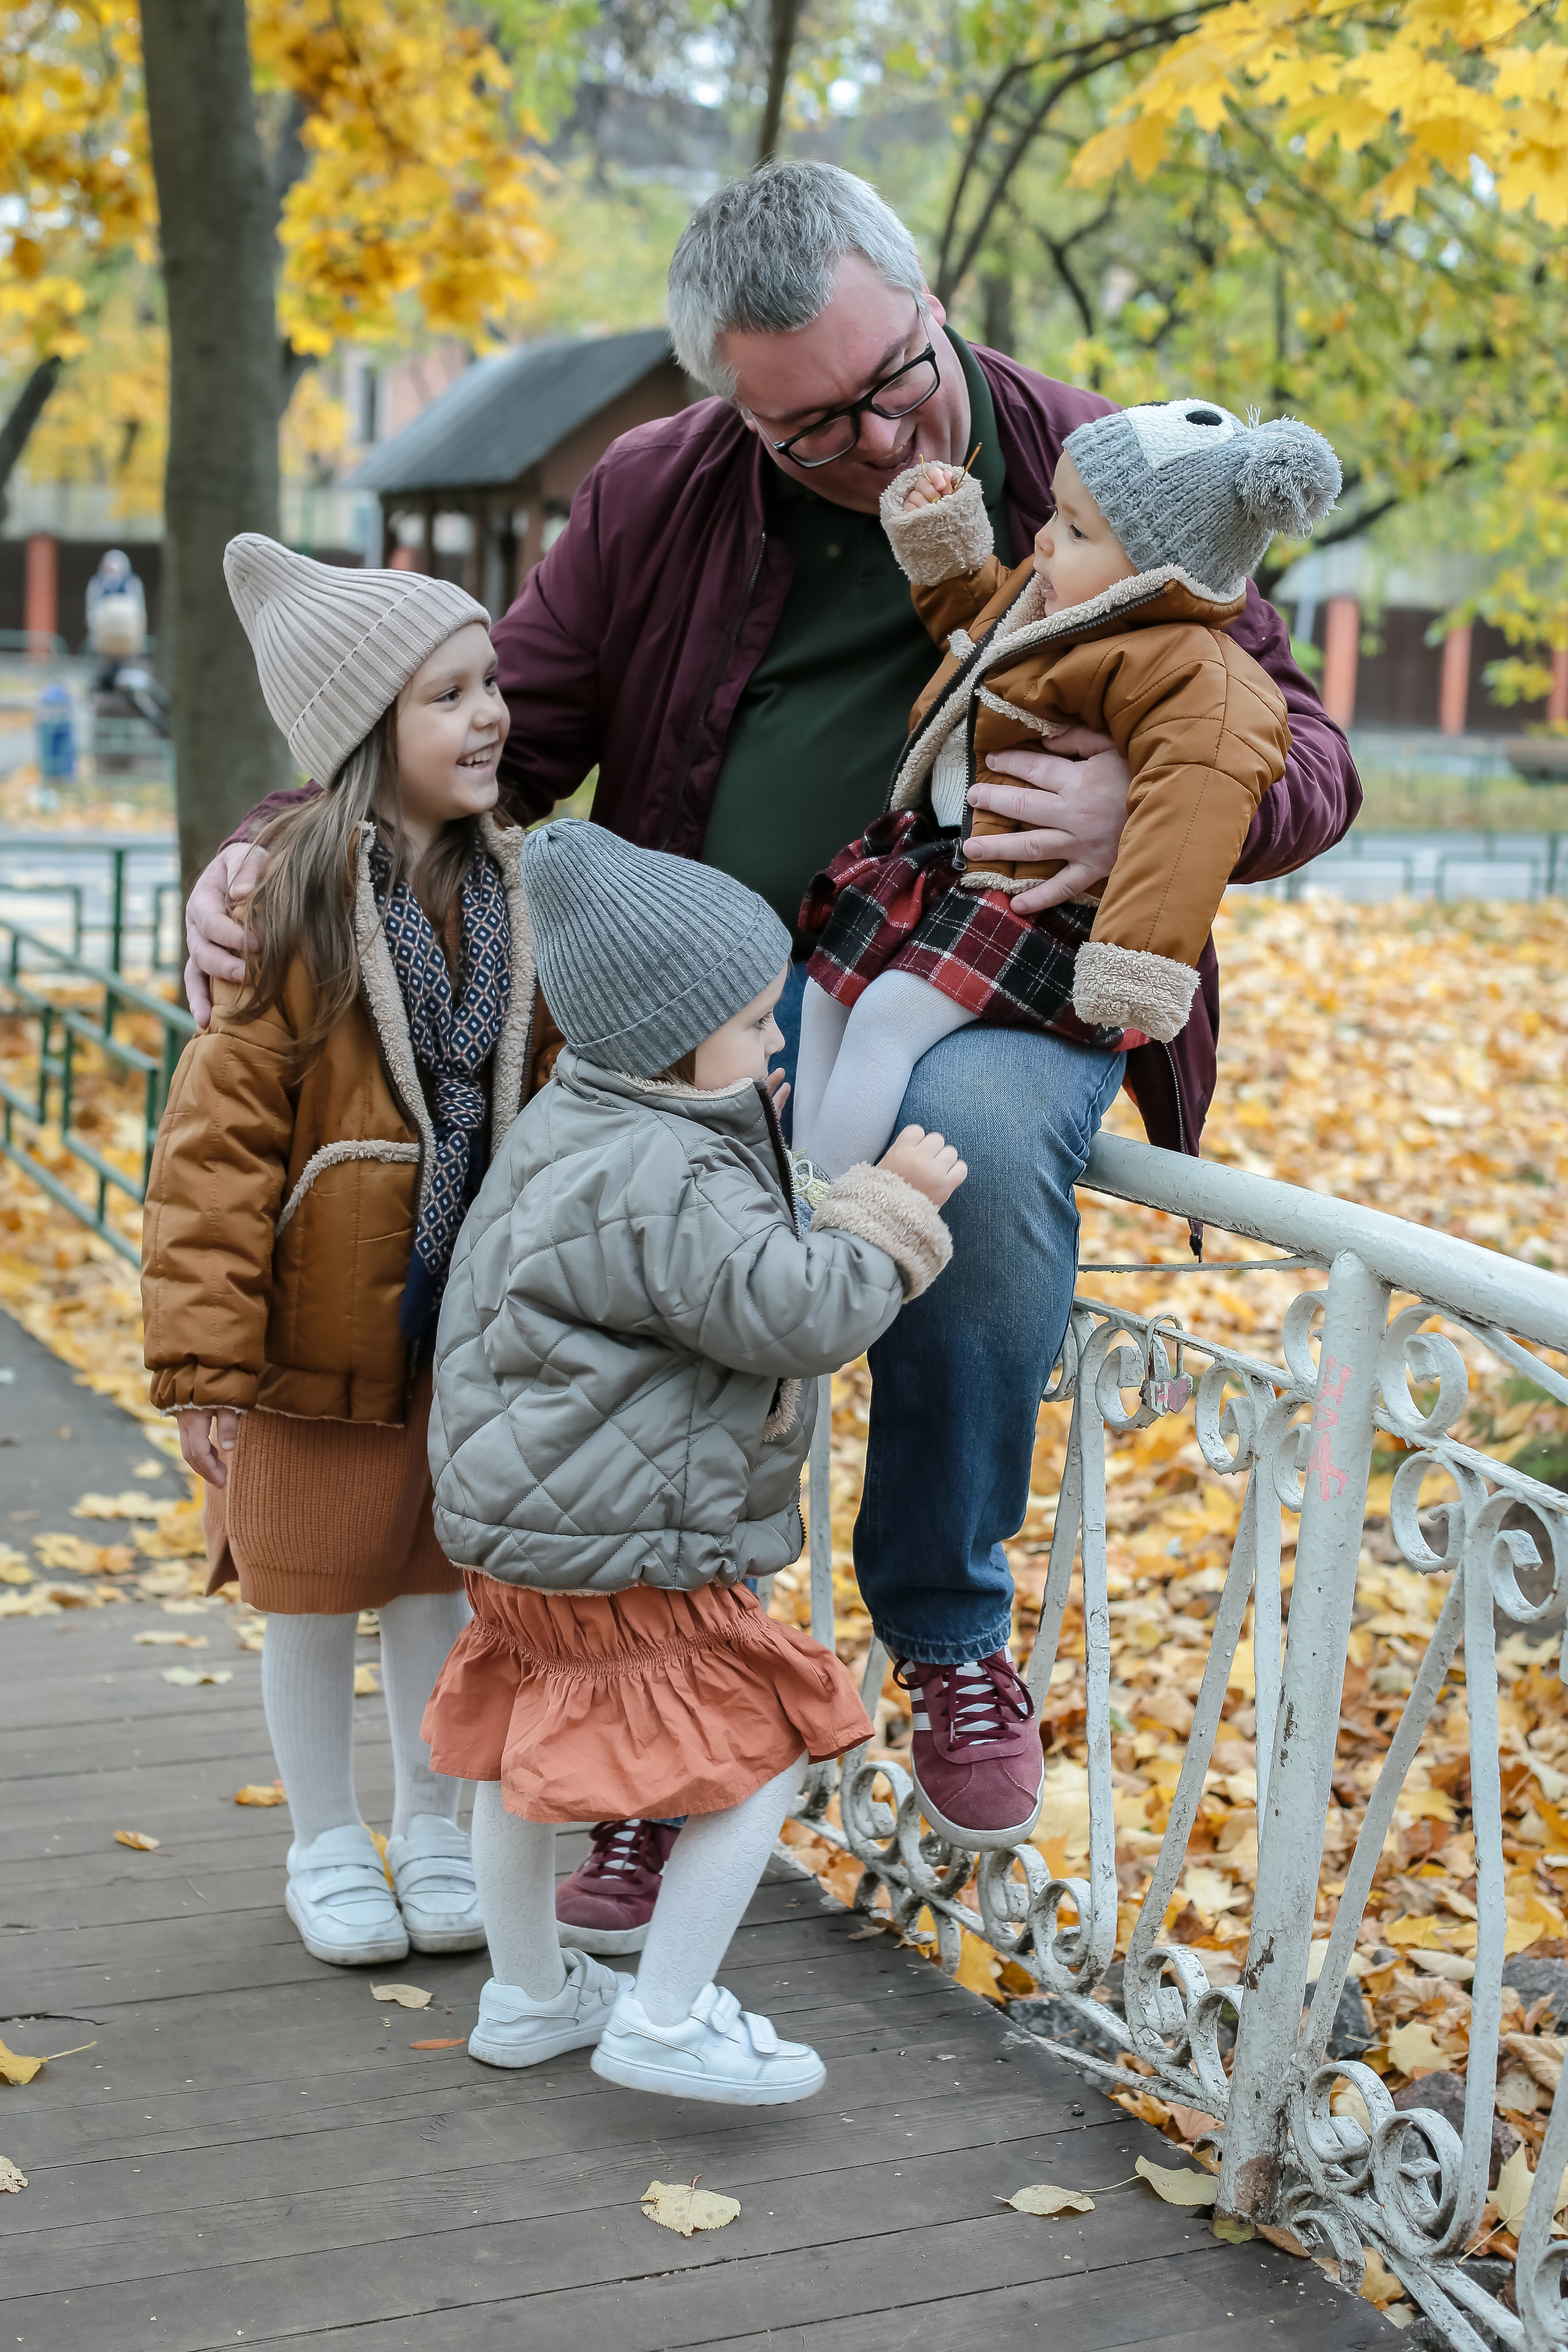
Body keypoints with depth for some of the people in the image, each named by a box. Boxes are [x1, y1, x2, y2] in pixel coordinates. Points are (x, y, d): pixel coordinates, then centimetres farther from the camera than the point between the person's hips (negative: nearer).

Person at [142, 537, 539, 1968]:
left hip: (472, 1326, 4)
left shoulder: (517, 893, 2)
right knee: (314, 1594, 10)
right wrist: (206, 1358, -18)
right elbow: (220, 1139, -16)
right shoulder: (283, 900, -15)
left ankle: (435, 1832, 33)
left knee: (437, 1578, 15)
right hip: (322, 1328, -4)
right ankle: (327, 1848, 29)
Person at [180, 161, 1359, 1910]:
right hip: (729, 983, 2)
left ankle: (951, 1628, -12)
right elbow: (491, 732, 13)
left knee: (973, 1131, -38)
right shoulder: (660, 500, 6)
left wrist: (1158, 811, -19)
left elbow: (1305, 757, 4)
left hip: (1003, 993, -2)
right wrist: (276, 844, -4)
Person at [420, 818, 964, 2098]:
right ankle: (666, 2021, 5)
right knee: (759, 1747, 0)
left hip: (523, 1514, 11)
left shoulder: (582, 1119, 7)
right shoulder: (654, 1184, -26)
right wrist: (894, 1203, -17)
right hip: (626, 1543, -11)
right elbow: (798, 1311, -29)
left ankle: (529, 1995, 39)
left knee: (527, 1751, 21)